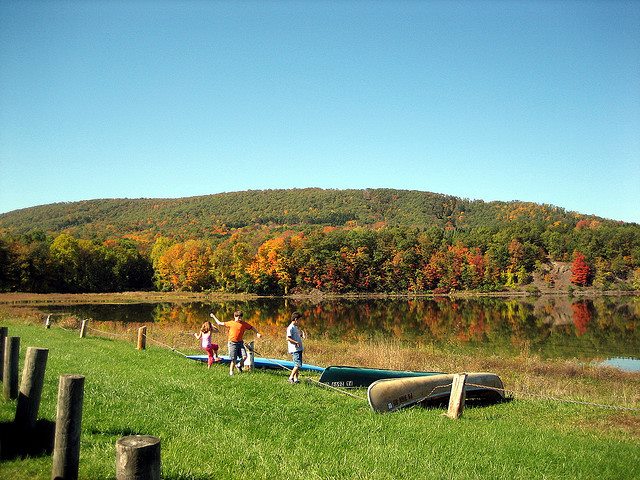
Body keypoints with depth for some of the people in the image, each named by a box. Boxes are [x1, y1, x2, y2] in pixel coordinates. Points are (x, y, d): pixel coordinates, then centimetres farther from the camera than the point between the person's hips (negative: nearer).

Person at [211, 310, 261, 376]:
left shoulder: (244, 324, 5)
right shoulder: (231, 323, 1)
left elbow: (251, 327, 16)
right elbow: (220, 323, 9)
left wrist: (257, 333, 6)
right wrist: (214, 317, 12)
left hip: (240, 342, 2)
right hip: (232, 343, -2)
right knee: (233, 359, -4)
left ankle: (239, 366, 18)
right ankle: (231, 371, 13)